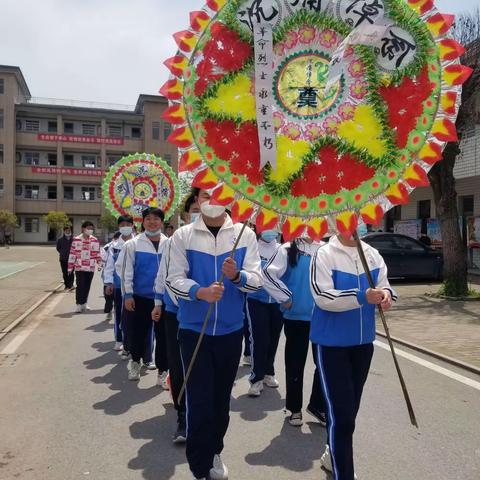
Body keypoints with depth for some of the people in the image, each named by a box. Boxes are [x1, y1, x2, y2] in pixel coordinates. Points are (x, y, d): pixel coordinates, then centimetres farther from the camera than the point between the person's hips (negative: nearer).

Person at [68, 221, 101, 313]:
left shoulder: (95, 241, 5)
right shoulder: (76, 240, -3)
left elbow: (97, 254, 9)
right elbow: (72, 254, -1)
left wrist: (99, 263, -3)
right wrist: (70, 267, -1)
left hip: (90, 268, 3)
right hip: (79, 267, -3)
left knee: (87, 286, 10)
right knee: (80, 286, -7)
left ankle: (84, 303, 24)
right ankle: (79, 305, 1)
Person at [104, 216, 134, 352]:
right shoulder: (114, 245, 4)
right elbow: (109, 265, 4)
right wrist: (108, 282, -2)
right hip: (118, 284, 2)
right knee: (119, 313, 11)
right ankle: (119, 340, 23)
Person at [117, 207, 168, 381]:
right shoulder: (133, 244, -4)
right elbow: (125, 270, -5)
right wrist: (127, 294, -9)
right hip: (139, 296, -1)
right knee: (137, 331, 10)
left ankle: (163, 369, 19)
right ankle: (135, 361, 35)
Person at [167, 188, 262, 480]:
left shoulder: (245, 234, -1)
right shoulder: (183, 236, -3)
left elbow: (257, 279, -6)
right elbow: (174, 279, -8)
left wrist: (237, 275, -27)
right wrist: (200, 292, -26)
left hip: (231, 329, 2)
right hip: (194, 328, -1)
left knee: (222, 397, 16)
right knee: (199, 399, 1)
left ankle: (214, 452, 41)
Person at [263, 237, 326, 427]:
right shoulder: (288, 250, -7)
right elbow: (268, 274, -17)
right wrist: (286, 298, -13)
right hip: (296, 317, -4)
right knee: (295, 364, 8)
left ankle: (317, 405, 28)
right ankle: (294, 409, 26)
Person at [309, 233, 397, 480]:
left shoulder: (372, 254, 4)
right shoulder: (325, 254, -13)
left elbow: (383, 285, 5)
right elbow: (323, 297, -21)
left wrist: (385, 294, -18)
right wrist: (362, 296, -30)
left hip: (363, 341, 6)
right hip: (331, 342, -6)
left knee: (351, 408, 21)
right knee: (341, 413, -6)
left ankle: (334, 454, 44)